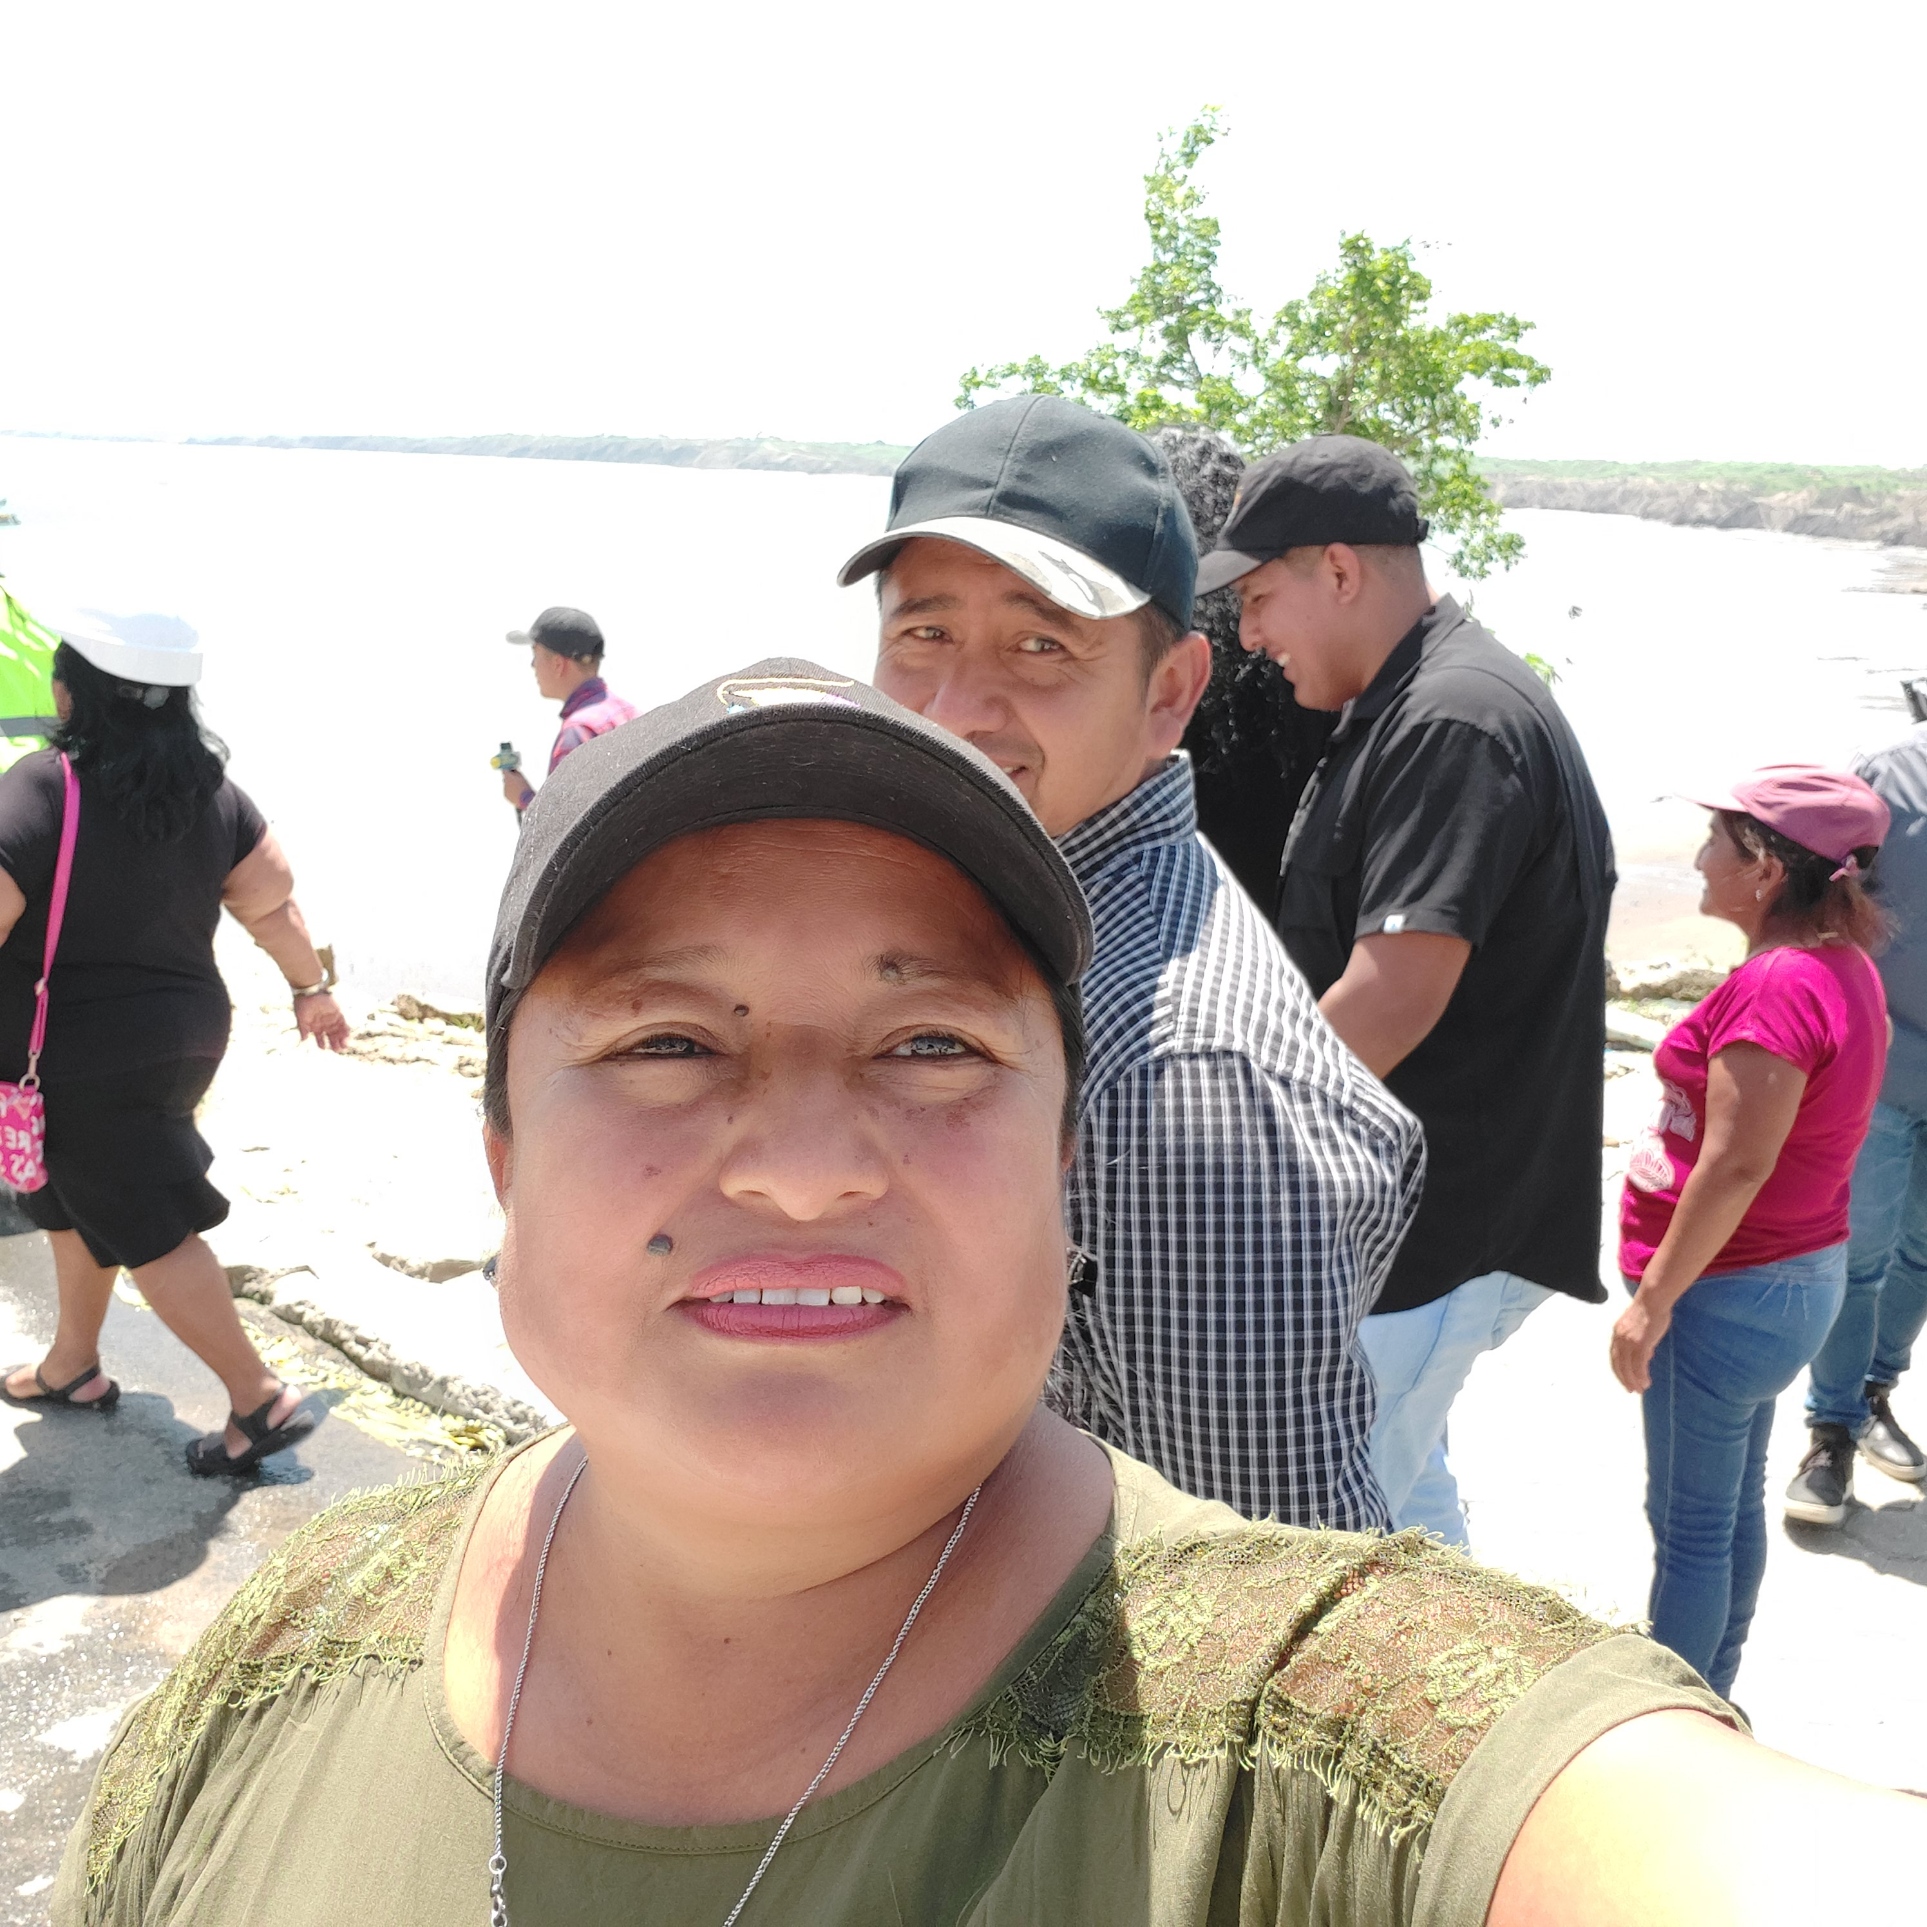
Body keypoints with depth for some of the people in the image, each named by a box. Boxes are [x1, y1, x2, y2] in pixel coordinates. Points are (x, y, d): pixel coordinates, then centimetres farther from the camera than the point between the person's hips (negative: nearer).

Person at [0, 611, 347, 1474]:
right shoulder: (209, 788, -1)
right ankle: (72, 1367, 39)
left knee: (146, 1232, 2)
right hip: (186, 1033, 7)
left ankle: (259, 1399, 5)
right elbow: (273, 900, 5)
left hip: (84, 1059, -7)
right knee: (74, 1199, 25)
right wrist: (310, 988, 19)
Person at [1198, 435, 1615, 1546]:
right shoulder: (1407, 712, 13)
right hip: (1411, 1210, 10)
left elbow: (1388, 1004, -27)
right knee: (1400, 1495, 22)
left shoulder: (1453, 722, -20)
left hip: (1432, 1233, -10)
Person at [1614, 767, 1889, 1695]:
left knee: (1689, 1524, 4)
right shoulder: (1845, 966, 5)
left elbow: (1736, 1167, -26)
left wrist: (1653, 1299, -19)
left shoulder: (1774, 985, -25)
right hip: (1799, 1274, 10)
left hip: (1727, 1295, -10)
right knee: (1735, 1506, 21)